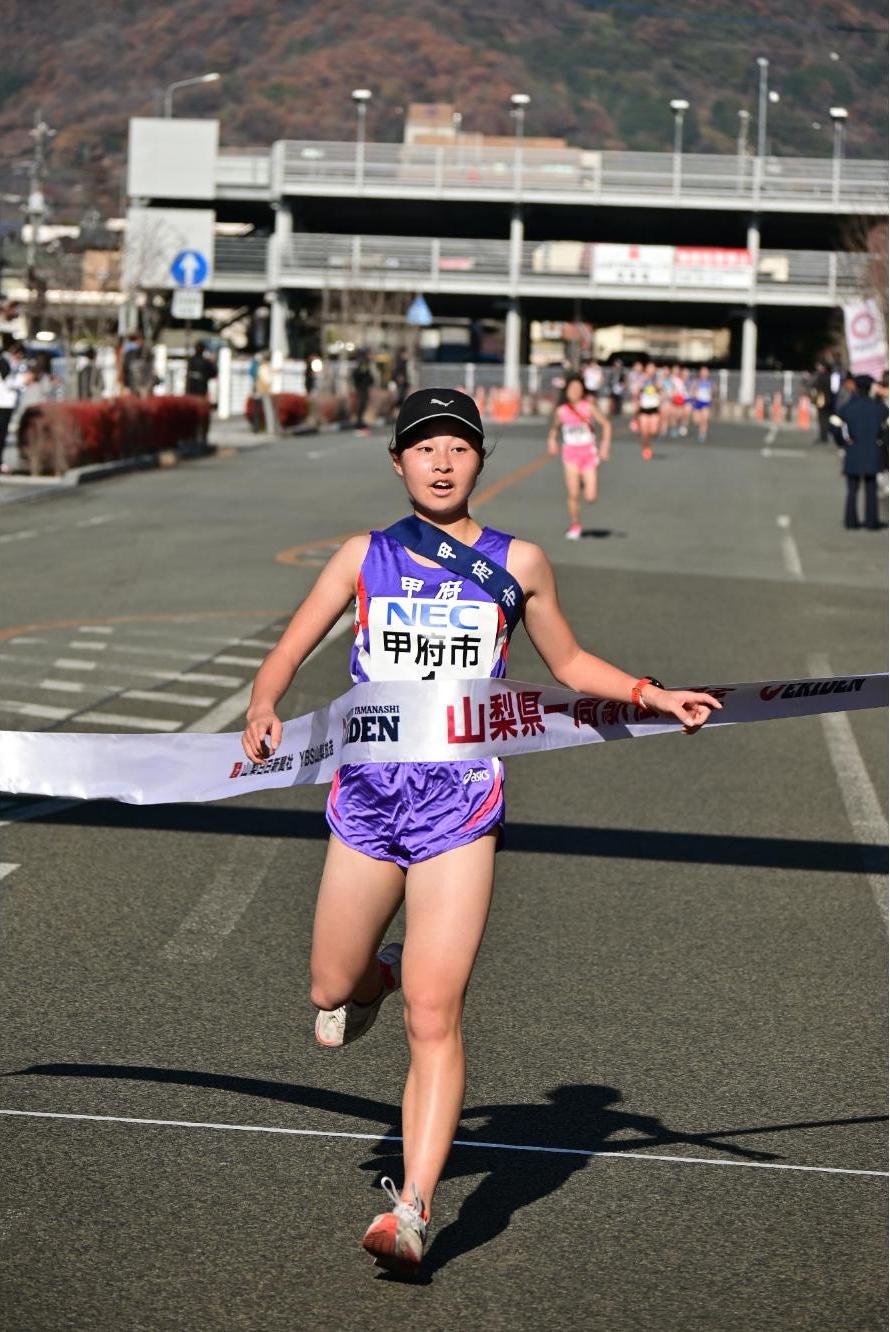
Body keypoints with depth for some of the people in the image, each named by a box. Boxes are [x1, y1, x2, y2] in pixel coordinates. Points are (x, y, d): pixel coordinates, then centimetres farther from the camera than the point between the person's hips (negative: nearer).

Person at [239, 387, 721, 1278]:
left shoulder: (518, 562, 7)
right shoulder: (364, 557, 7)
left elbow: (567, 663, 21)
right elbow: (285, 655, 5)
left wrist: (651, 695, 7)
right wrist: (265, 710, -16)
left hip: (460, 808, -2)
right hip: (366, 796, 2)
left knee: (434, 1018, -11)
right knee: (330, 999, 13)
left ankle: (411, 1211, -9)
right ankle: (375, 975, 48)